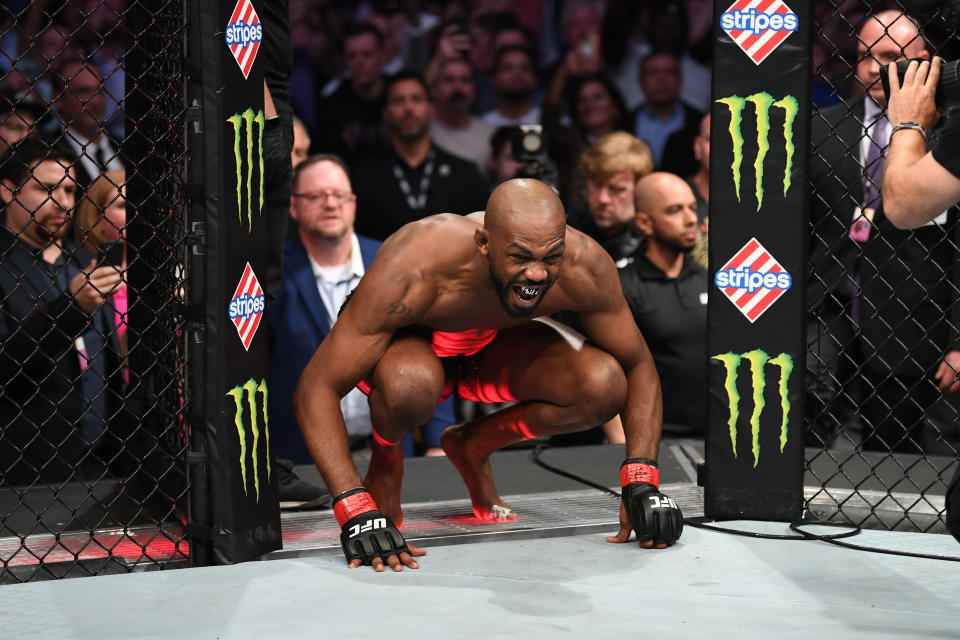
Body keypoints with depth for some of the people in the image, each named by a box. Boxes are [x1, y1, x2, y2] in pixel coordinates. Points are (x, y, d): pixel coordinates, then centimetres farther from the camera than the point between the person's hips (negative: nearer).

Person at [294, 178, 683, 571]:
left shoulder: (585, 268, -30)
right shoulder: (413, 271, -40)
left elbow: (638, 366, -12)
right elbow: (315, 390, -35)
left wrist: (641, 484, -26)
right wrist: (357, 513, -46)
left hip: (490, 346, 4)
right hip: (407, 343, -3)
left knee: (604, 387, -24)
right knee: (410, 384, -40)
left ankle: (473, 446, 5)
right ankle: (384, 456, -2)